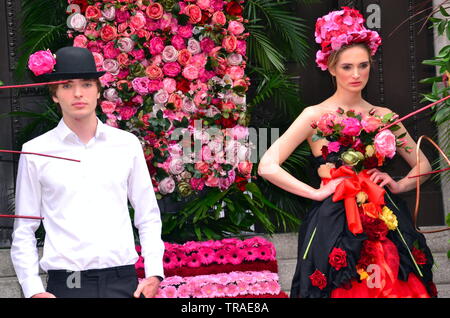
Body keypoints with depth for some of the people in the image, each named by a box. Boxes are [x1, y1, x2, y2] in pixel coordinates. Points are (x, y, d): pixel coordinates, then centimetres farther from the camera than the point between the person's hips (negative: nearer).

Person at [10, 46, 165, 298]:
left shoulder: (127, 144, 8)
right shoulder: (36, 152, 4)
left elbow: (148, 216, 12)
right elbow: (24, 230, 6)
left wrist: (154, 274, 1)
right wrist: (34, 289, -3)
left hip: (123, 281, 1)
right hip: (65, 284, -1)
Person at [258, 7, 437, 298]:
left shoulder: (383, 116, 11)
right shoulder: (315, 115, 0)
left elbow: (422, 164, 22)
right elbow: (267, 167, -7)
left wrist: (399, 185, 3)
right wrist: (317, 192, -9)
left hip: (385, 223, 4)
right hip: (335, 226, -3)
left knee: (391, 287, 0)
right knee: (344, 289, -3)